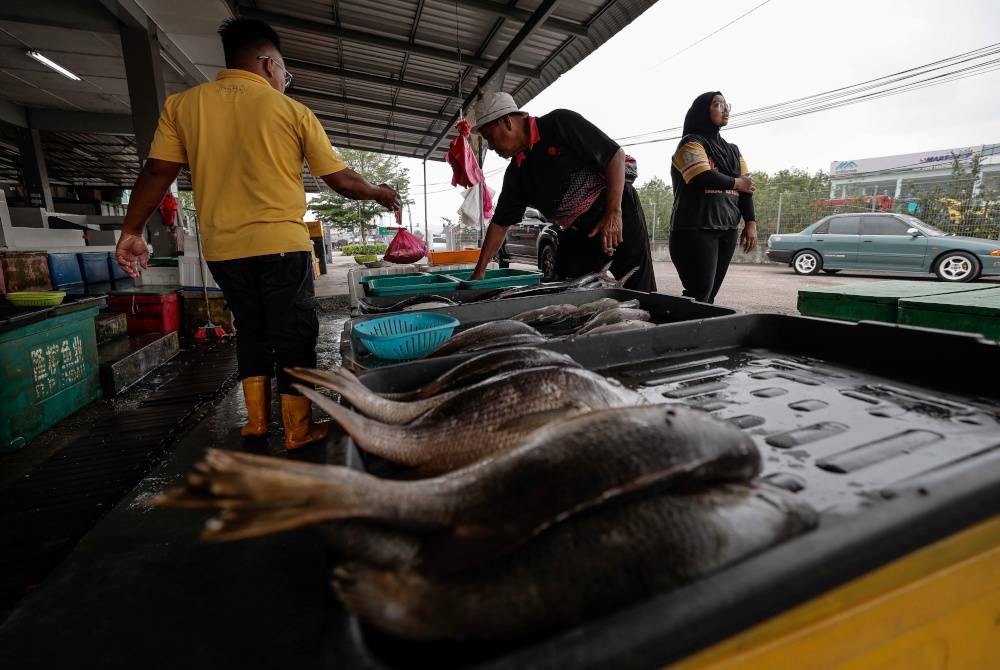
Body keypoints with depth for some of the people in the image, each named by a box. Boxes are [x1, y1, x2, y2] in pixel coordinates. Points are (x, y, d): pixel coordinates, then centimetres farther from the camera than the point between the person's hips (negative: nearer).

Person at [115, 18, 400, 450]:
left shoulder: (183, 104, 7)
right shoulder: (292, 111, 0)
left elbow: (156, 172, 5)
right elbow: (341, 180, 2)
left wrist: (132, 231, 13)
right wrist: (380, 193, 18)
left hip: (222, 248, 4)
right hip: (281, 244, -4)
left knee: (252, 329, 20)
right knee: (295, 336, 5)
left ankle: (256, 419, 26)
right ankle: (298, 430, 11)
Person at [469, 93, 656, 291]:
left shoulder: (561, 123, -10)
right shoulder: (516, 174, 8)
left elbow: (615, 154, -10)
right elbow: (500, 223, 11)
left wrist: (613, 212, -19)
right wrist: (479, 272, 8)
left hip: (619, 217, -5)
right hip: (575, 235, 6)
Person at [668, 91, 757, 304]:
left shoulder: (732, 150, 21)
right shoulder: (691, 143, -1)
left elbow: (747, 186, 13)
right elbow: (704, 178, -18)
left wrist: (750, 223, -1)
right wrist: (736, 183, 0)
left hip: (727, 231, 7)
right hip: (695, 231, -7)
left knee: (709, 296, 6)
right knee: (698, 296, -14)